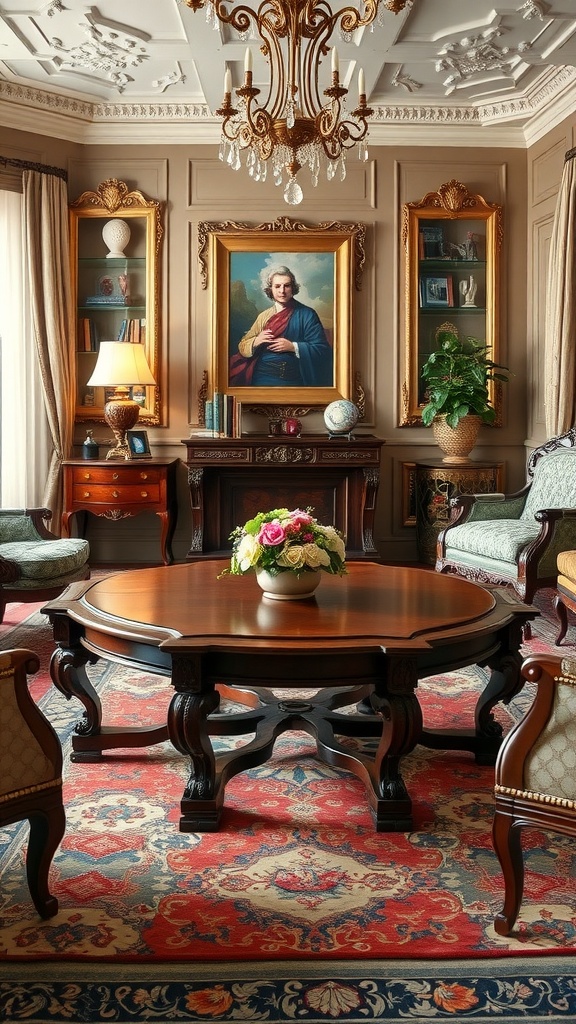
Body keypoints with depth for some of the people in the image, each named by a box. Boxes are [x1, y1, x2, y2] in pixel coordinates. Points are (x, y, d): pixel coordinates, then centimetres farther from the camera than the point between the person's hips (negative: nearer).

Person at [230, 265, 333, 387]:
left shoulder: (307, 314, 0)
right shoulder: (264, 316, 13)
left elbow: (322, 349, -6)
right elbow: (242, 346, 12)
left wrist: (292, 347, -15)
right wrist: (256, 341, -8)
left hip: (292, 381, -2)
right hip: (262, 379, 2)